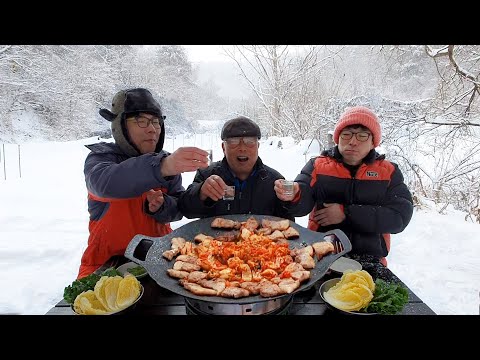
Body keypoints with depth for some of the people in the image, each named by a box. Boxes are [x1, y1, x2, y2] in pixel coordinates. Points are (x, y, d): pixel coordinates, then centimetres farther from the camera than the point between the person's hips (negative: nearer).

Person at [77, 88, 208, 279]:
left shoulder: (167, 161, 3)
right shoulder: (100, 157, -9)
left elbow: (179, 208, 4)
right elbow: (105, 182, -33)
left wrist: (160, 206, -20)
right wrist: (161, 167, -49)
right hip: (109, 262, -3)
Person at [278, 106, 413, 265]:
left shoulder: (389, 172, 7)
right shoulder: (317, 165, 7)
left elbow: (400, 217, -4)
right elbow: (302, 204, -6)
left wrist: (346, 213, -10)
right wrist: (294, 195, -30)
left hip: (368, 262, 0)